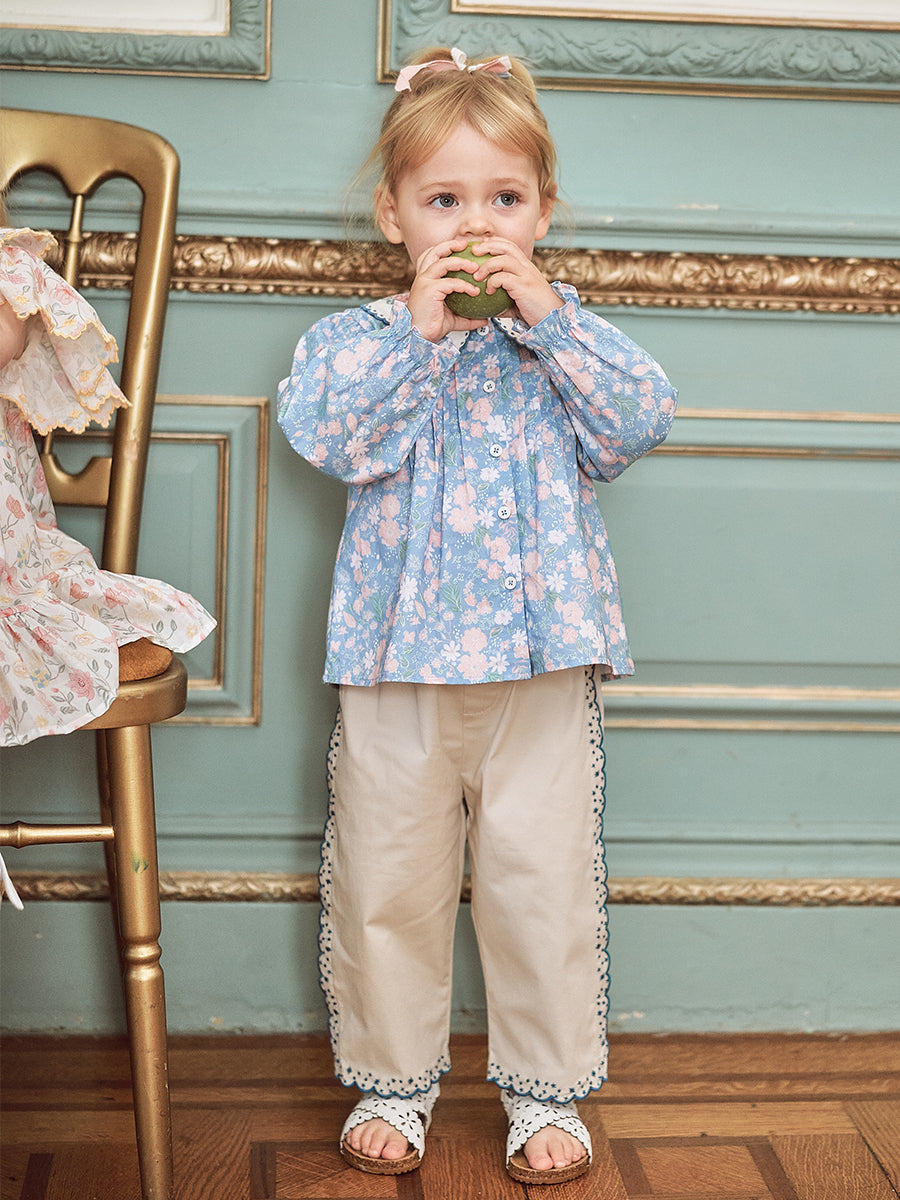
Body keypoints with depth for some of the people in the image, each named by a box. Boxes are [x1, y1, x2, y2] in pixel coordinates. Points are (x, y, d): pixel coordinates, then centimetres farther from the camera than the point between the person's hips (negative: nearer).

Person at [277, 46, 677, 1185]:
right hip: (397, 659, 0)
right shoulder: (351, 337, 4)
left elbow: (636, 423, -9)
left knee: (544, 878, 7)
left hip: (543, 656, 0)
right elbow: (331, 435, -15)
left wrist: (545, 311, -14)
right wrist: (418, 325, -18)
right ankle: (392, 1077, 29)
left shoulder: (564, 334, 7)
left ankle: (546, 1084, 25)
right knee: (387, 878, 9)